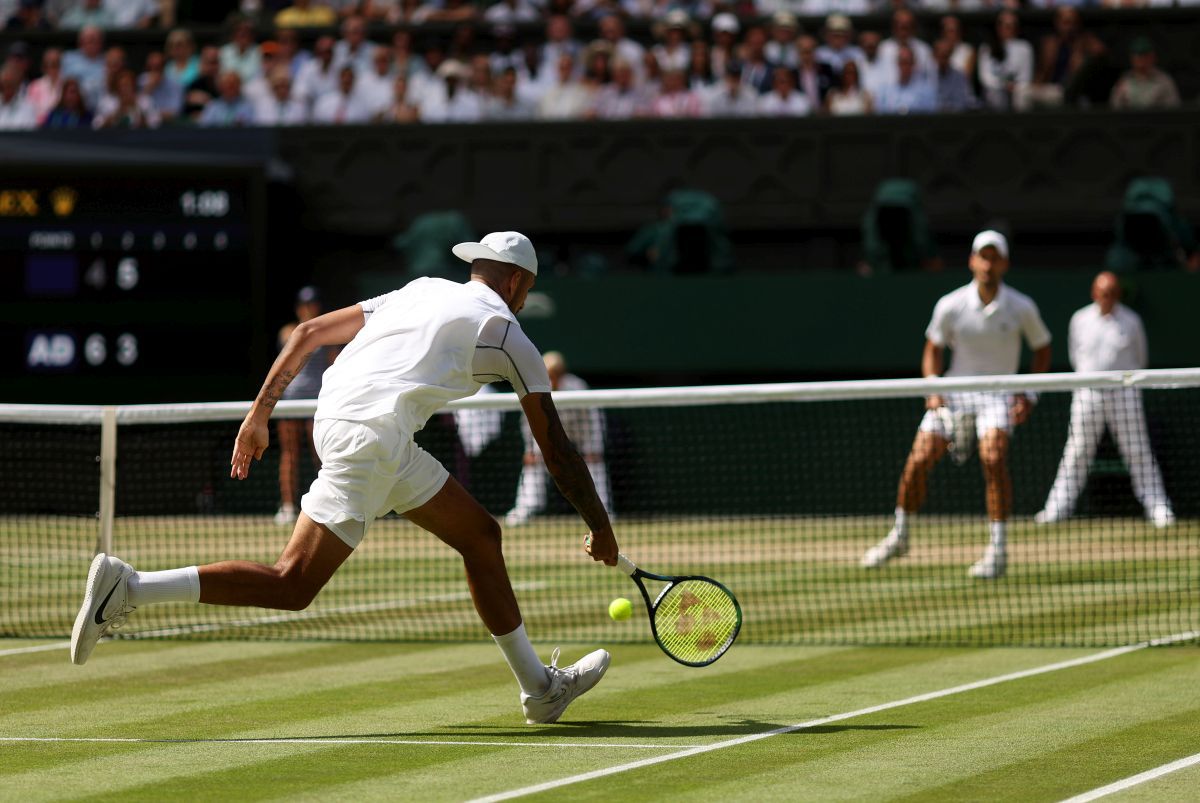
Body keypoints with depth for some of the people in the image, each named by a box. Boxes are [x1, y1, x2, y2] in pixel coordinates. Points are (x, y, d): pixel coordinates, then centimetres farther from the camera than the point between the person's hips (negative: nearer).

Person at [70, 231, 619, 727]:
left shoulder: (419, 293, 25)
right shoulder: (507, 333, 8)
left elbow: (308, 332, 22)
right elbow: (556, 450, 11)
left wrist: (259, 414, 25)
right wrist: (600, 528, 22)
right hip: (372, 435, -8)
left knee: (480, 534, 18)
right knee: (290, 587, -11)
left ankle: (541, 688, 25)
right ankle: (128, 588, -20)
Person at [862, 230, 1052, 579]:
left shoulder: (1022, 308, -8)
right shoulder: (950, 306, -7)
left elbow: (1042, 349, 7)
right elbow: (932, 350, 7)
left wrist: (1027, 396, -4)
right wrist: (933, 389, -10)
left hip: (998, 394, -2)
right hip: (954, 392, 2)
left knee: (993, 458, -27)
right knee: (917, 461, -8)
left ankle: (998, 549, -21)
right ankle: (899, 536, 15)